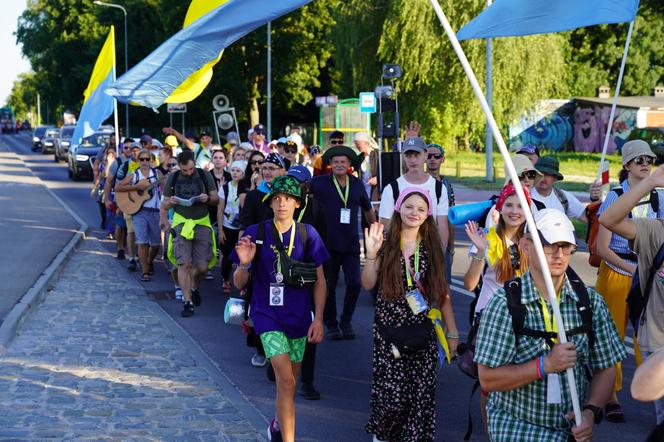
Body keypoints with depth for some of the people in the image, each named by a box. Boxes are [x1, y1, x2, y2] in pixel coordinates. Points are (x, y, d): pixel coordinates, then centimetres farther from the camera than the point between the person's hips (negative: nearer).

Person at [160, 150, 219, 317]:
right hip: (181, 224, 0)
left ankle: (194, 287, 32)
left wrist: (208, 198, -15)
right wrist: (170, 202, -13)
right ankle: (188, 302, -5)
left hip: (202, 224, 0)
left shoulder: (205, 175, 2)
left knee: (202, 267, -1)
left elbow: (216, 199, 7)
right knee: (184, 263, -12)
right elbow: (164, 204, 9)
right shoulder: (173, 179, 3)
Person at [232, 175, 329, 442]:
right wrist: (244, 264, -23)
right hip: (267, 313, -2)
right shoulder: (256, 233, -7)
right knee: (286, 380, -15)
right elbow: (239, 284, -2)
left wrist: (318, 319, -3)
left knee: (289, 382, 16)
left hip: (299, 316, 3)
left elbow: (320, 281, 4)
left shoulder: (307, 234, -4)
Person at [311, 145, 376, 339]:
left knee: (354, 284, -7)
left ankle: (346, 322, 15)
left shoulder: (357, 184, 7)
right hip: (328, 243, -2)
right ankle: (331, 325, 23)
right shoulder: (320, 183, -3)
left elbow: (367, 209, 20)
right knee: (329, 287, 6)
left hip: (351, 244, 2)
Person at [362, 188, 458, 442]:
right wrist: (371, 254, -18)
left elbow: (442, 293, 8)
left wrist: (452, 333, 7)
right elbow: (368, 285, -3)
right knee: (391, 394, -5)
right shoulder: (386, 244, -1)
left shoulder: (431, 249, 5)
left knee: (421, 395, -1)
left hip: (422, 332, 2)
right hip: (389, 332, -2)